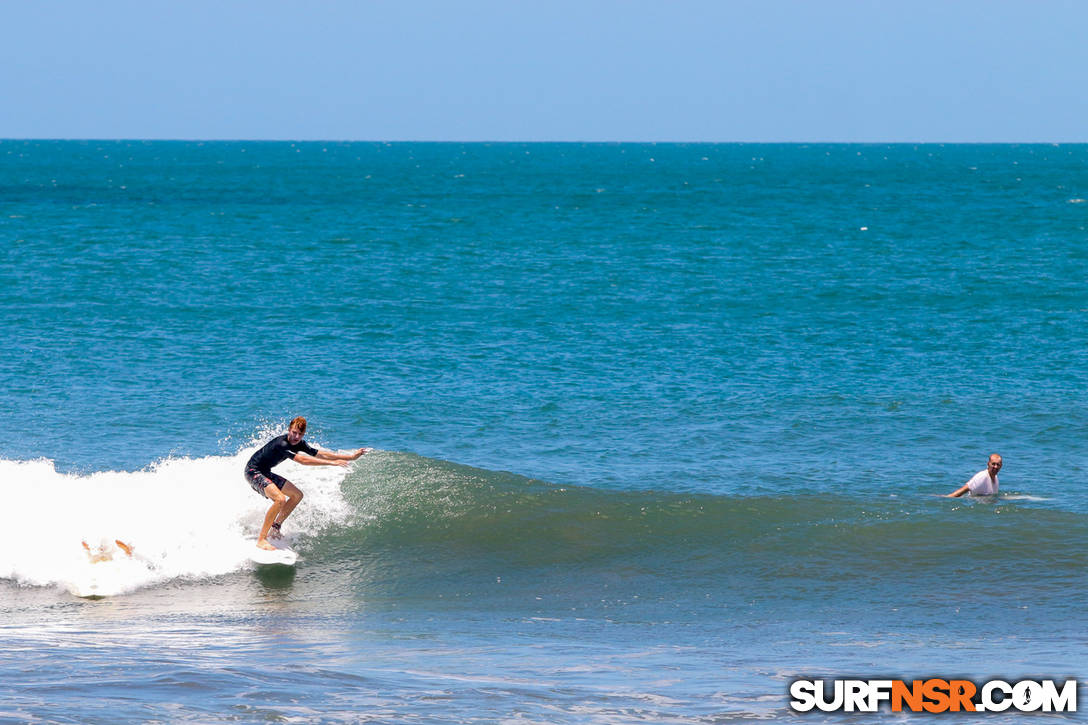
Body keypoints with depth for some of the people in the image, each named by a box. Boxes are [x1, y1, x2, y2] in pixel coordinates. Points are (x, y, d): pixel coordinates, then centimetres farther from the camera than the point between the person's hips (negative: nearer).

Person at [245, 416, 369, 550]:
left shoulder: (299, 444, -1)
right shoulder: (282, 444, -29)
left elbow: (320, 455, 4)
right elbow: (302, 460, -36)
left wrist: (351, 457, 2)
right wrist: (332, 463, -37)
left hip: (265, 473, 10)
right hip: (253, 472, -10)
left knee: (297, 495, 12)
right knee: (280, 499, -29)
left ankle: (275, 528, 16)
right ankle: (261, 540, -27)